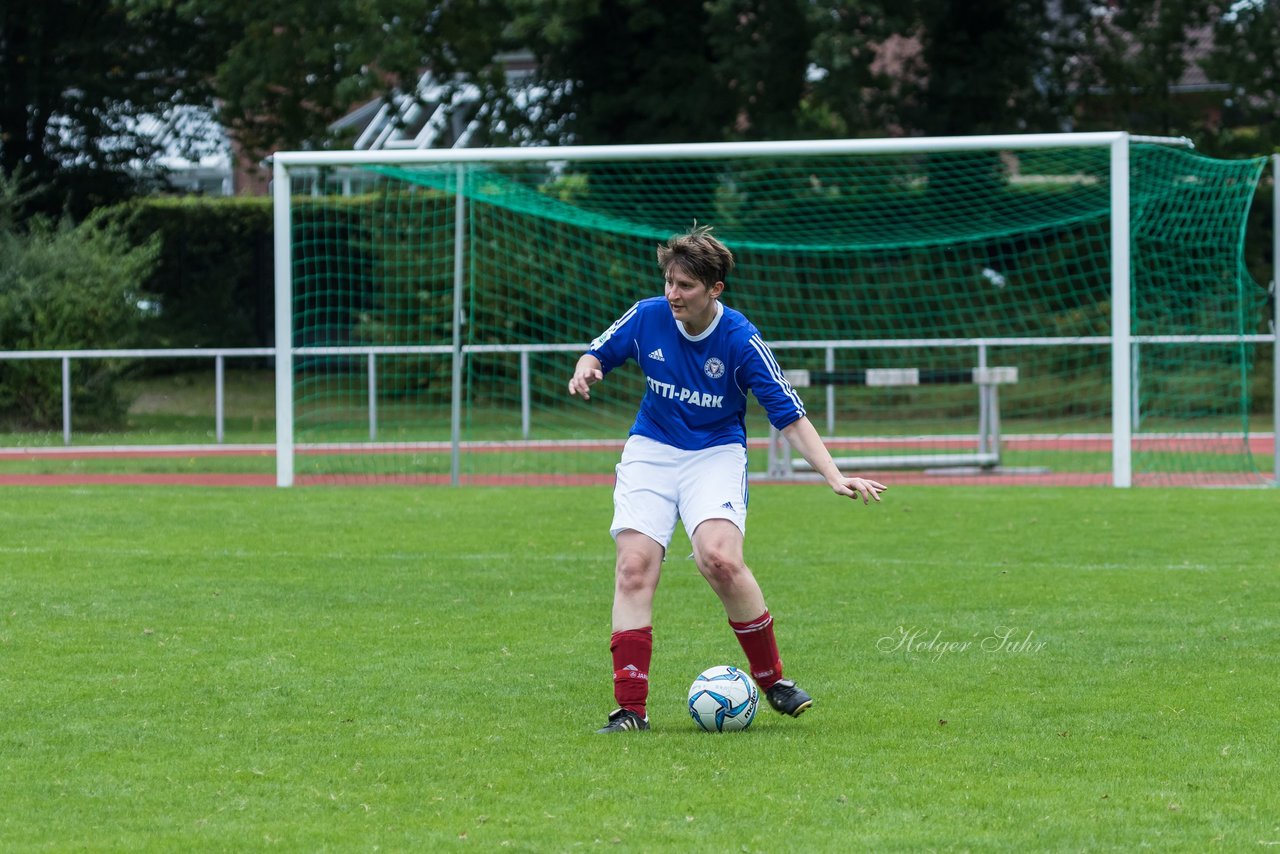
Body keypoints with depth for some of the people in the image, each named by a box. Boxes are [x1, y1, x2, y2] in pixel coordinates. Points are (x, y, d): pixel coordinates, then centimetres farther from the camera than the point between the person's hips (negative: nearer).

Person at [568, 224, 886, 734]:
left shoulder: (740, 341, -16)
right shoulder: (647, 317, -8)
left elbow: (791, 419, -14)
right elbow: (598, 353, 12)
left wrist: (834, 477, -24)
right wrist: (586, 370, -13)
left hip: (716, 453, -3)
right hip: (650, 451, 3)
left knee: (719, 559, -27)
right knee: (634, 567, -15)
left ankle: (772, 680, -7)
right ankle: (630, 708, -12)